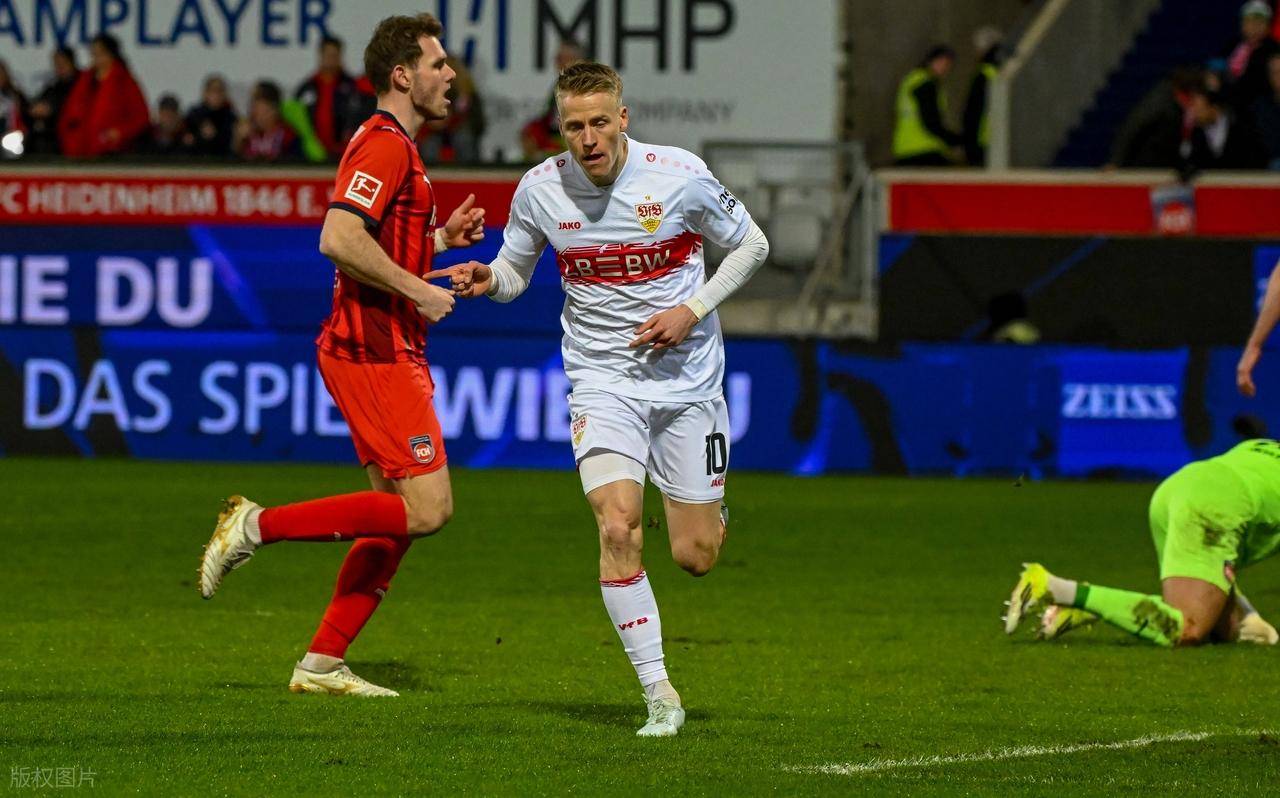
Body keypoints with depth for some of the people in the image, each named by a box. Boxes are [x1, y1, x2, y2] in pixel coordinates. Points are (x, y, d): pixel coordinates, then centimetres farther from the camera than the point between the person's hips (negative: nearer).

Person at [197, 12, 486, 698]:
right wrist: (419, 291, -20)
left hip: (388, 352, 10)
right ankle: (258, 526, -10)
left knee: (400, 514, 9)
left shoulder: (389, 145, 19)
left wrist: (443, 237, 17)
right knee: (427, 507, -14)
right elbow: (338, 239, -26)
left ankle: (323, 663, 9)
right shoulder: (385, 147, -14)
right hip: (374, 352, -10)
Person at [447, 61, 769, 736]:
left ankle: (710, 511, 41)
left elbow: (751, 245, 2)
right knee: (618, 529, -22)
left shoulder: (680, 175, -12)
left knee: (695, 557, 1)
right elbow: (515, 271, 10)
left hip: (685, 377, 0)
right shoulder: (540, 188, -7)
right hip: (602, 381, 0)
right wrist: (489, 279, -14)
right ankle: (658, 694, -13)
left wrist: (692, 310, -11)